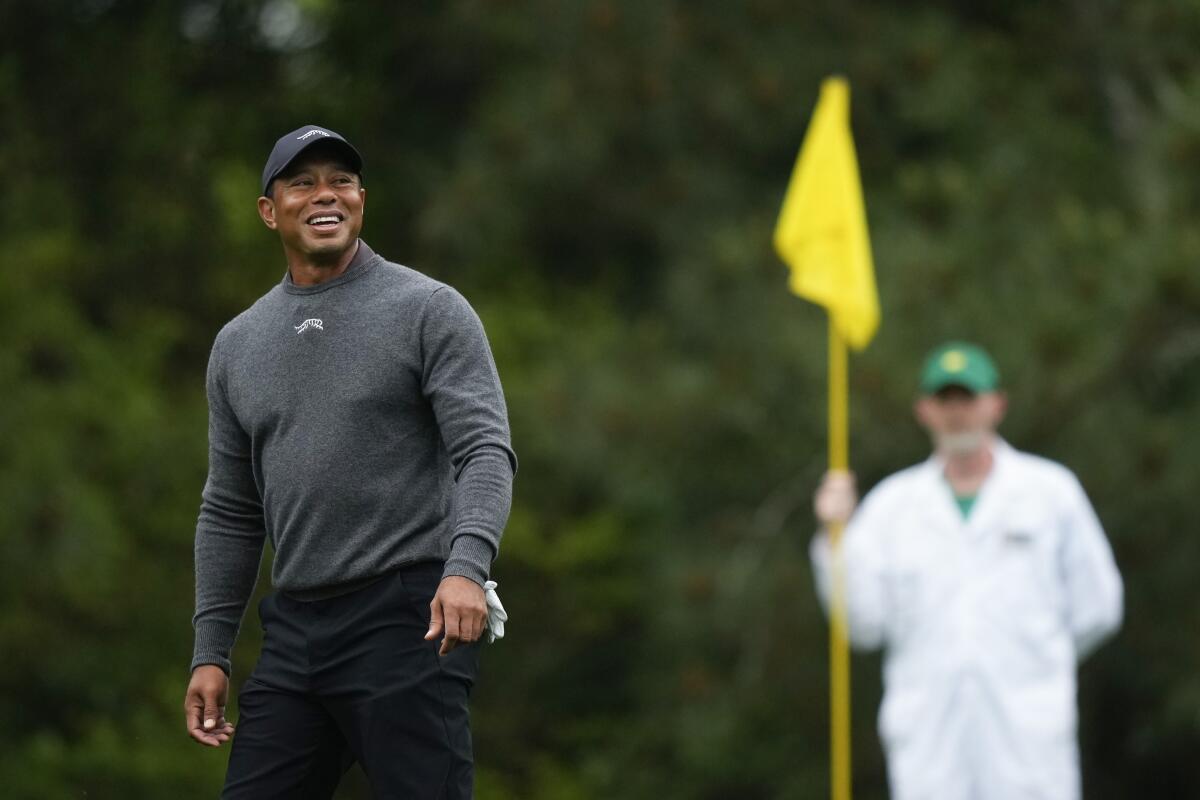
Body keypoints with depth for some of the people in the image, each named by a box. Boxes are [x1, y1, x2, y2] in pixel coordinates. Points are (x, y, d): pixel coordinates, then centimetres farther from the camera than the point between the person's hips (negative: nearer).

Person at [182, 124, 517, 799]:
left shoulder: (429, 310, -1)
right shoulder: (239, 345, 16)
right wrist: (211, 652, 14)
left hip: (408, 620, -6)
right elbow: (231, 513, 20)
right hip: (294, 631, 6)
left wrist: (467, 566, -28)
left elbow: (486, 451, -11)